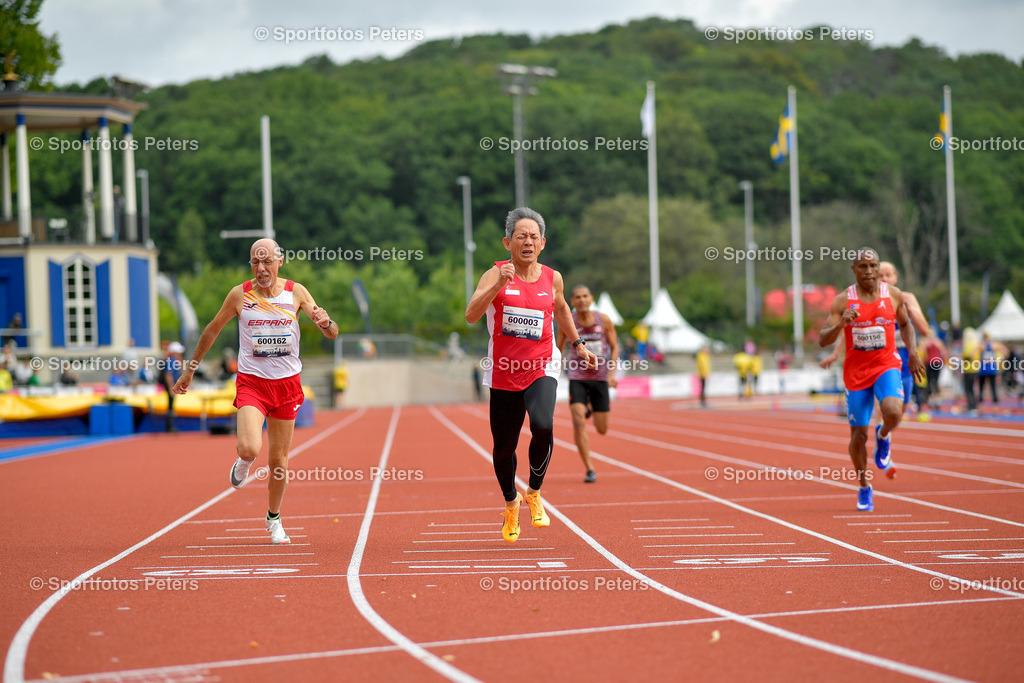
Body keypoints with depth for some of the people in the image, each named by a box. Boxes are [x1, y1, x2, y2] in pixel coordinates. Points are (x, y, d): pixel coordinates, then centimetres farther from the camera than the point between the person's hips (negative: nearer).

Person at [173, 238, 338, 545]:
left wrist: (325, 322, -25)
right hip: (251, 381, -2)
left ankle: (274, 518, 31)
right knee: (250, 448, -24)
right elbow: (212, 330, 11)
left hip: (287, 383, 2)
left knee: (279, 460, 8)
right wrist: (190, 369, 14)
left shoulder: (296, 292, -1)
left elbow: (332, 334, 0)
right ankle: (243, 462, 15)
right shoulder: (240, 295, -4)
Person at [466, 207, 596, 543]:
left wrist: (578, 344, 31)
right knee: (504, 446, 7)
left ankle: (534, 493, -1)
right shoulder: (495, 275, -6)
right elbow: (471, 315, -21)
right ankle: (511, 504, 37)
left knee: (543, 427, -26)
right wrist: (499, 283, -31)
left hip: (541, 370, 0)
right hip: (504, 373, 0)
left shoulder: (552, 278, 3)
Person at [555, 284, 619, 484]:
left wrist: (612, 373, -8)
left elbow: (614, 348, 5)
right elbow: (558, 349, 8)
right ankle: (590, 469, -9)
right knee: (579, 423, -18)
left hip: (600, 378, 1)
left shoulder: (604, 320, -4)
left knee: (602, 430, 7)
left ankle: (591, 408, 43)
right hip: (577, 378, -1)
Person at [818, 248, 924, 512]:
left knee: (893, 412, -29)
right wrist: (840, 324, -29)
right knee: (858, 435, 2)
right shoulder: (843, 301, -7)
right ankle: (864, 488, 25)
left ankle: (883, 435, 9)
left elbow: (905, 324, 18)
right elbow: (823, 341, -10)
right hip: (856, 371, 0)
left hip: (886, 366, 0)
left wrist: (913, 353, 4)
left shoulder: (894, 295, -1)